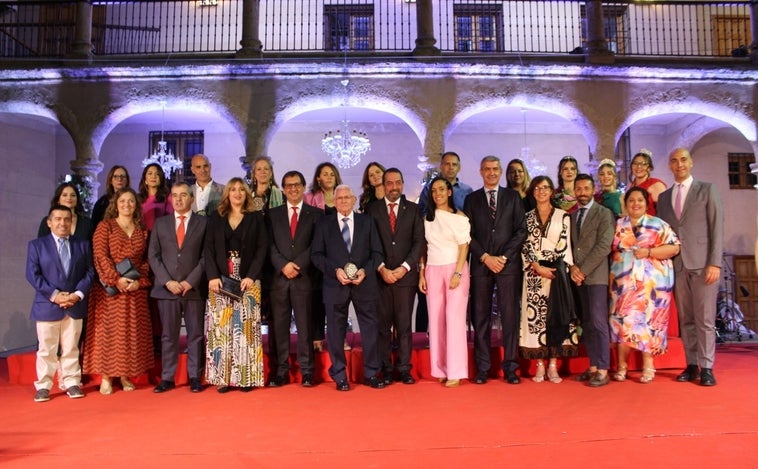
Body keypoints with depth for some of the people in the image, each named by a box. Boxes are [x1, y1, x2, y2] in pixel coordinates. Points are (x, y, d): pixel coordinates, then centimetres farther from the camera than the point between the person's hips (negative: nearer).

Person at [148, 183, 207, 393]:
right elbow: (153, 256, 6)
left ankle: (195, 377, 12)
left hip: (194, 288, -2)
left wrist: (191, 281, -10)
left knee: (196, 334, 4)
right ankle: (167, 377, 14)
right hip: (166, 288, 2)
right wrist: (167, 281, -6)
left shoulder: (203, 223, 4)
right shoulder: (160, 223, 11)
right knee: (168, 335, 7)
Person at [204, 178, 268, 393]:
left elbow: (262, 248, 0)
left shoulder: (256, 217, 7)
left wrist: (251, 276, -11)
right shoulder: (215, 218, 12)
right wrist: (213, 276, -9)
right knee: (221, 327, -1)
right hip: (220, 279, 2)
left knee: (246, 327, -2)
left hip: (247, 280, -1)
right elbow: (208, 249, 5)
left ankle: (246, 376, 3)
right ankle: (222, 376, 5)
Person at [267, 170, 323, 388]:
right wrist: (283, 265, -10)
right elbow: (270, 245, 5)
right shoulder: (273, 214, 13)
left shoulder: (316, 214, 7)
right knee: (279, 326, 3)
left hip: (305, 277, -2)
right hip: (279, 277, 2)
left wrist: (297, 265, -11)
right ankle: (281, 371, 10)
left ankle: (306, 371, 9)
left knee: (305, 325, 2)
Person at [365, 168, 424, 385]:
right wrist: (381, 268, -8)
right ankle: (385, 369, 9)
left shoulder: (413, 209, 10)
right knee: (382, 324, 1)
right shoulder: (372, 209, 7)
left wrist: (404, 267, -7)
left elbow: (419, 241, 4)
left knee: (404, 324, 2)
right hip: (379, 275, 0)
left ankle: (404, 369, 10)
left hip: (406, 275, 1)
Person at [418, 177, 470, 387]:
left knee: (454, 318, -7)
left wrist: (457, 274, -13)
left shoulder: (459, 217, 0)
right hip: (433, 271, 4)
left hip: (455, 269, -4)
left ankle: (455, 372, -2)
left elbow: (464, 247, -4)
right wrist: (421, 274, 5)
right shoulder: (427, 218, 11)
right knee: (436, 319, 2)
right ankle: (441, 369, 9)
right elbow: (423, 248, 11)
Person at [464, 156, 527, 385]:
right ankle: (482, 367, 8)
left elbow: (521, 231, 4)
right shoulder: (472, 199, 12)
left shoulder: (513, 197, 11)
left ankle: (510, 366, 6)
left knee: (510, 315, -2)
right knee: (481, 316, 1)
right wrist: (485, 257, -6)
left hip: (508, 264, 0)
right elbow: (468, 234, 5)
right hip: (480, 264, 1)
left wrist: (504, 257, -6)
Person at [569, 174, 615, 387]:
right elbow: (569, 245, 13)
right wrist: (572, 267, -4)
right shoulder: (571, 216, 17)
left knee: (598, 322, -8)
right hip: (578, 276, 6)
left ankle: (602, 370, -1)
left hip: (596, 275, -6)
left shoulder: (604, 214, -2)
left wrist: (583, 269, -13)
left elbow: (604, 246, -11)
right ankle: (593, 367, 15)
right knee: (586, 323, 8)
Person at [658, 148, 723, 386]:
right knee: (685, 319, 6)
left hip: (702, 264, -3)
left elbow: (717, 227, -2)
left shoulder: (707, 189, 5)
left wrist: (715, 263, -10)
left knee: (704, 318, -2)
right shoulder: (663, 197, 15)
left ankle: (706, 367, 5)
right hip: (677, 266, 3)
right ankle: (692, 365, 13)